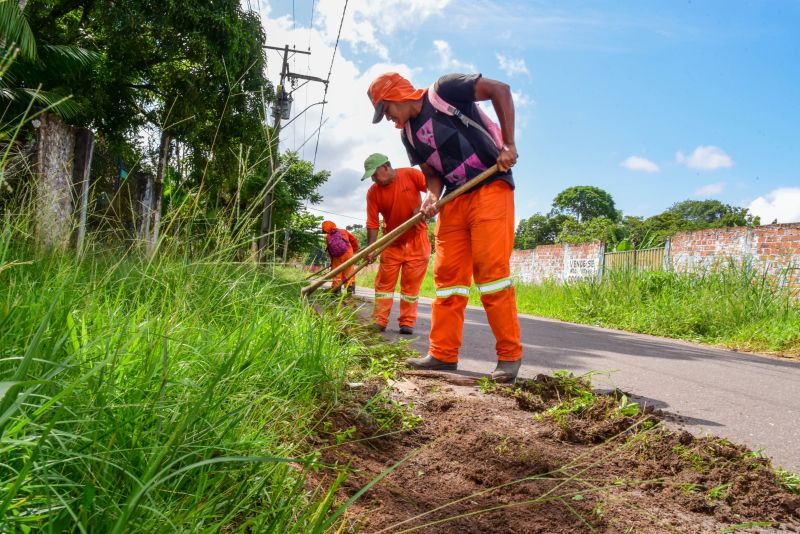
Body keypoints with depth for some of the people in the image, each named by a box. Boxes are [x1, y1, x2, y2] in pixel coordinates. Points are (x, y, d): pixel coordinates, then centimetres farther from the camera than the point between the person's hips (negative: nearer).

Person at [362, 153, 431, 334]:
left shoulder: (411, 175, -12)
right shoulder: (373, 192, -7)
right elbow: (372, 223, -9)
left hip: (416, 239, -2)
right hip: (392, 242, 2)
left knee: (411, 283, 1)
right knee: (384, 282, 0)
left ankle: (407, 322, 7)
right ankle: (379, 321, 4)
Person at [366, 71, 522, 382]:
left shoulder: (443, 91, -8)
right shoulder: (408, 134, 13)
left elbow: (500, 89, -11)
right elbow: (432, 173, 14)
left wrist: (509, 145, -16)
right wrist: (433, 197, -9)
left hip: (491, 187, -7)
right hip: (455, 199, 8)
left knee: (491, 271, -12)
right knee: (447, 274, 3)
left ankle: (510, 355, -3)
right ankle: (443, 355, 9)